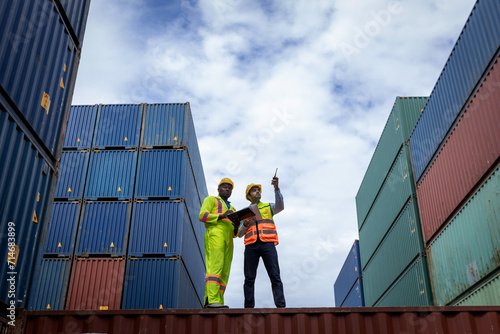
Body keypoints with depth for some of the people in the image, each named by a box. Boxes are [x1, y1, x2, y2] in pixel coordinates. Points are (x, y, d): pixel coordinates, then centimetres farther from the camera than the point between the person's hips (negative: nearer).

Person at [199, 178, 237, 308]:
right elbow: (203, 215, -1)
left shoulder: (232, 209, 34)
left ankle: (213, 302, -10)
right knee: (215, 266, -22)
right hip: (215, 235, -7)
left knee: (224, 272, -6)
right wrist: (222, 216, -13)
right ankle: (213, 300, -32)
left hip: (228, 239, 7)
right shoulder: (211, 199, 17)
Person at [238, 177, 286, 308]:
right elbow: (240, 234, 20)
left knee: (275, 276, -12)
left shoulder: (269, 207, 23)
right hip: (251, 245, 2)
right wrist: (245, 224, -1)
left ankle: (281, 306, -16)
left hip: (267, 244, -2)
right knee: (249, 278, -5)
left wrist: (276, 188, -12)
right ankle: (249, 308, -5)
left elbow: (280, 206, -2)